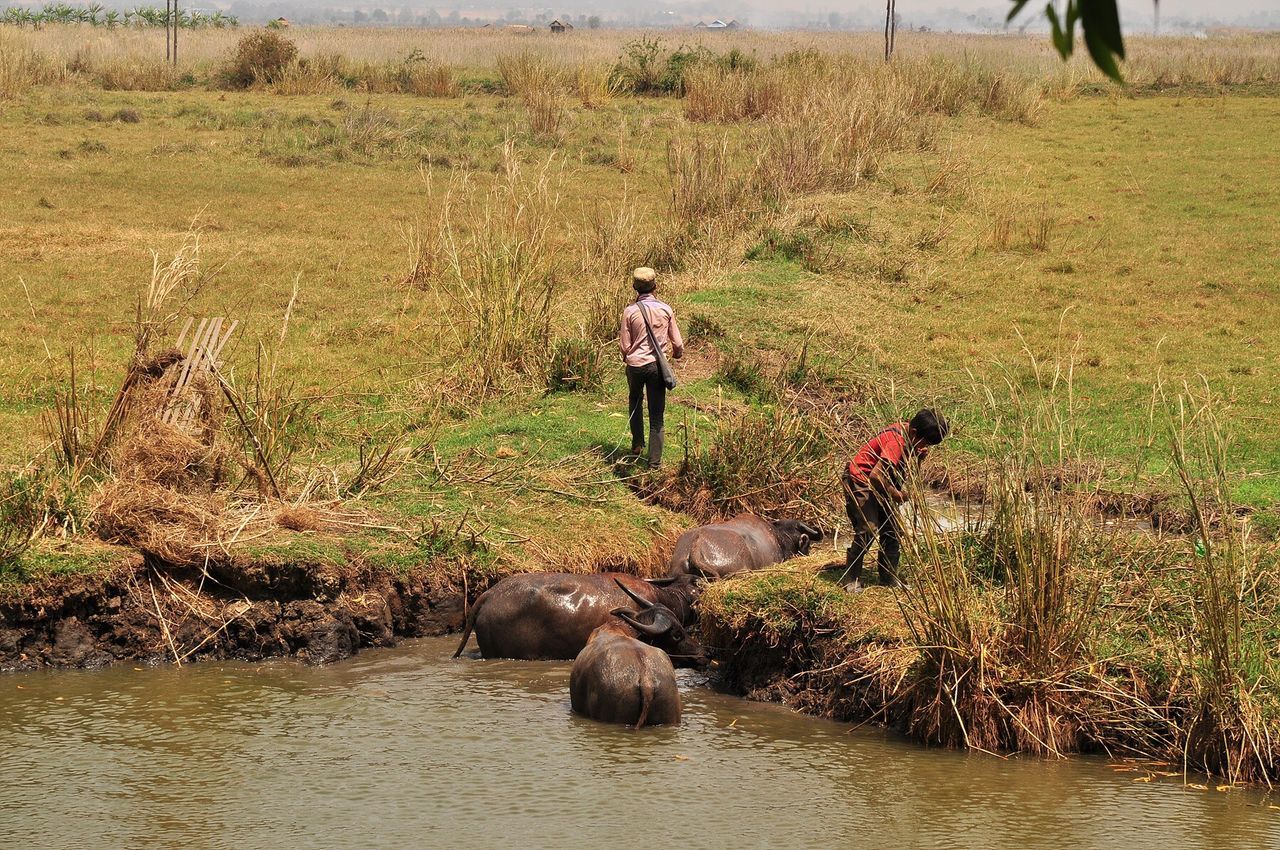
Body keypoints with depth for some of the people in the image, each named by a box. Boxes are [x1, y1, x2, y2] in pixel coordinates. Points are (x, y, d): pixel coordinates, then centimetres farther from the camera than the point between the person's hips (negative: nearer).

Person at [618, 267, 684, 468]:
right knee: (656, 413, 6)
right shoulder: (665, 310, -5)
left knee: (635, 401, 28)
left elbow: (624, 344, -5)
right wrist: (678, 353, 26)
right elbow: (677, 341, 3)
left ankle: (637, 443, 25)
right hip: (657, 365, 1)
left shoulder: (630, 311, -10)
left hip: (635, 364, -1)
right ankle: (655, 459, 6)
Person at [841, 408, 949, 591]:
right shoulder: (897, 441, -30)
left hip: (881, 485, 10)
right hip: (860, 481, -10)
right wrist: (896, 494, -21)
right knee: (868, 530, -16)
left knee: (891, 528, 8)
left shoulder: (908, 435, -1)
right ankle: (852, 579, -5)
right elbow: (876, 475, -36)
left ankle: (889, 577, 18)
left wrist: (919, 457, -10)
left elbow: (905, 465, 12)